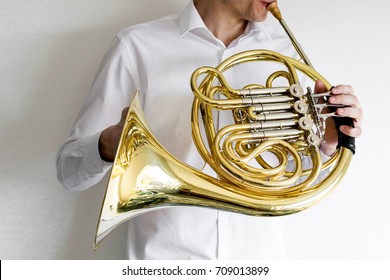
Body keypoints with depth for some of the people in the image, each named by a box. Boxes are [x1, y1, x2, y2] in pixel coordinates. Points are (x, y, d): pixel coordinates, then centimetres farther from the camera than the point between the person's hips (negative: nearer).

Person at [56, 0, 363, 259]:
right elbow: (69, 168, -7)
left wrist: (326, 144, -12)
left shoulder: (285, 52, 2)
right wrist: (110, 145, -28)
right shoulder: (138, 45, -8)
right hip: (167, 254, -3)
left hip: (260, 255, 3)